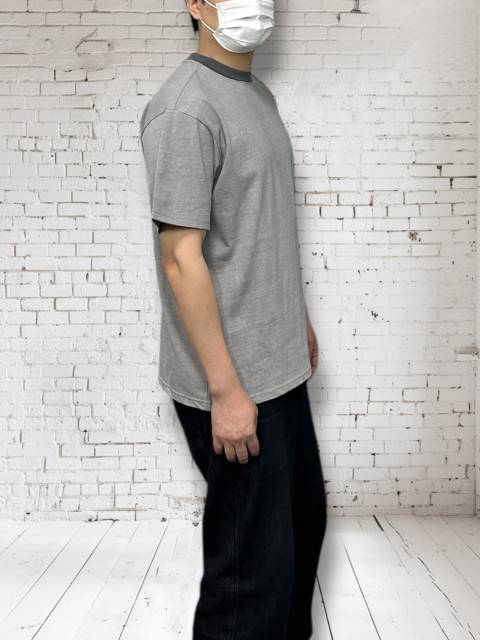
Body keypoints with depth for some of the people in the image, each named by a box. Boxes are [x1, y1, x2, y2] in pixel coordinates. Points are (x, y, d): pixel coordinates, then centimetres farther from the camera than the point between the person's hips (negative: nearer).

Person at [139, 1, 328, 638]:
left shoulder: (259, 95, 12)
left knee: (304, 519, 22)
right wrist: (226, 389, -20)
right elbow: (181, 258, -20)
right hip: (234, 382, -9)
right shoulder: (185, 107, -16)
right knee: (255, 560, 3)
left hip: (279, 366, 9)